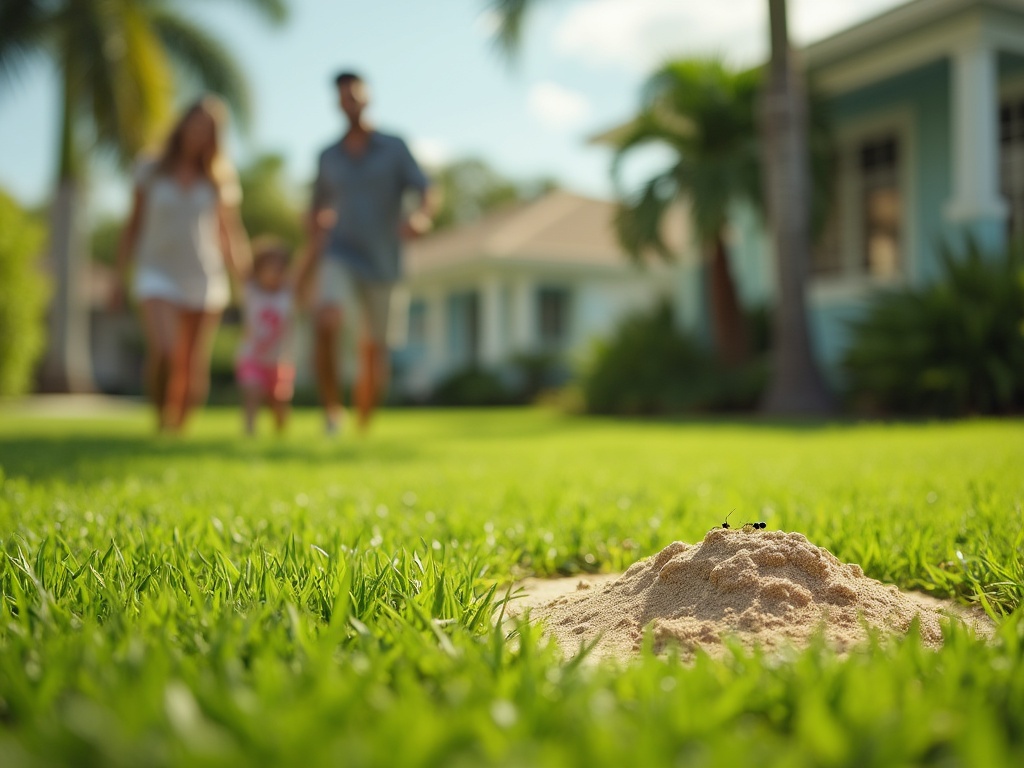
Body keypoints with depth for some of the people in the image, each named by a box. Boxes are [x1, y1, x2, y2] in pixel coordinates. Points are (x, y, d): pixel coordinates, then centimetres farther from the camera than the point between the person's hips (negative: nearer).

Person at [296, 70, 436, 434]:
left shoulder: (395, 148, 2)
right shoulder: (328, 156, 9)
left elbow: (427, 192, -7)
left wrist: (421, 217, -29)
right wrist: (313, 253, 15)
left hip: (381, 260, 0)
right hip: (339, 254, 1)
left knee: (374, 349, 6)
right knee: (326, 321, -28)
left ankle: (364, 427, 23)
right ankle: (331, 409, -16)